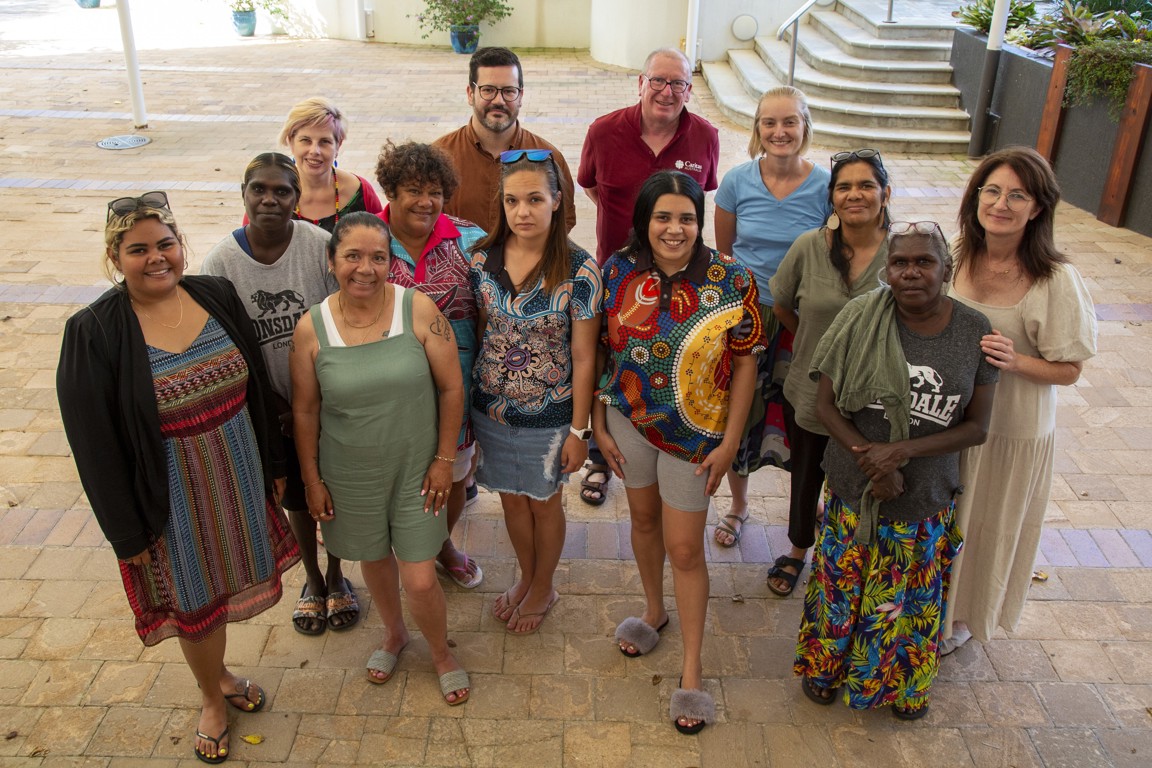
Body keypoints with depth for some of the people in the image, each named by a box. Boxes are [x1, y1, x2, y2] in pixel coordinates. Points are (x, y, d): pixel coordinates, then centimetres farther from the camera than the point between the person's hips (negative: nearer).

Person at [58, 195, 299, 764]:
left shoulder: (217, 296, -5)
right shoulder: (93, 332, -18)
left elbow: (258, 387, 3)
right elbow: (93, 441, -14)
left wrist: (274, 462, 7)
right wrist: (126, 530, -10)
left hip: (239, 479, 4)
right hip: (171, 500, -4)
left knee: (226, 583, 21)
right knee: (193, 599, 15)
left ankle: (220, 673, 49)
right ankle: (212, 697, 42)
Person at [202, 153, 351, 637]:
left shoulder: (320, 245, -17)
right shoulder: (221, 262, -14)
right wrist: (280, 410, -10)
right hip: (274, 405, 1)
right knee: (296, 495, 19)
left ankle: (336, 575, 42)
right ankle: (312, 578, 44)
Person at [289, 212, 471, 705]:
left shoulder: (419, 310, -15)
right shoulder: (311, 330, -11)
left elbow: (451, 387, -8)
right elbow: (305, 410, -1)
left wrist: (444, 458, -6)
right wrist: (312, 479, 3)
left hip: (415, 470, -2)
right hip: (350, 476, 2)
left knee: (420, 581, 2)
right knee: (375, 560, 23)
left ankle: (441, 653, 35)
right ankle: (394, 634, 54)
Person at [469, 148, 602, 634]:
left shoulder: (578, 270, -18)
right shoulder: (483, 259, -7)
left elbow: (583, 357, -14)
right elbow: (478, 333, 4)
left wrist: (579, 431, -11)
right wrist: (466, 407, 7)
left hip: (548, 414, -3)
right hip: (491, 409, 4)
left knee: (543, 502, 17)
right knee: (511, 497, 21)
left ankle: (543, 588, 42)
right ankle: (526, 577, 47)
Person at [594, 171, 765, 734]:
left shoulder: (730, 280, -16)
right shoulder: (618, 271, -9)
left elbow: (745, 363, -10)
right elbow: (601, 351, 0)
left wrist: (729, 442, -10)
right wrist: (598, 425, 0)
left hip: (693, 434, -3)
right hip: (628, 420, 3)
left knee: (685, 549, 4)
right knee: (643, 519, 22)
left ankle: (692, 669, 21)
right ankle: (654, 611, 49)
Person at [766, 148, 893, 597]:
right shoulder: (809, 247, -11)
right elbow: (780, 307, 4)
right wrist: (816, 344, 7)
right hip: (809, 392, 2)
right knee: (805, 479, 21)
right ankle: (798, 552, 48)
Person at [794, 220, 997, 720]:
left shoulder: (975, 332, -10)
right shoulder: (860, 319, -12)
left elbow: (977, 427, -7)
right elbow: (826, 403, -8)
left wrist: (902, 450, -20)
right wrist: (869, 458, -21)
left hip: (928, 499, 1)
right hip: (853, 490, 0)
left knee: (911, 598, 19)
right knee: (841, 587, 17)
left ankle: (906, 684, 46)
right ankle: (825, 666, 45)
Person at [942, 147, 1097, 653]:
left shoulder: (1056, 281, -21)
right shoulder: (959, 259, -7)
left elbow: (1068, 369, -14)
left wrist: (1014, 361, -30)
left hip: (1011, 430, -4)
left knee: (985, 527, 17)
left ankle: (962, 617, 43)